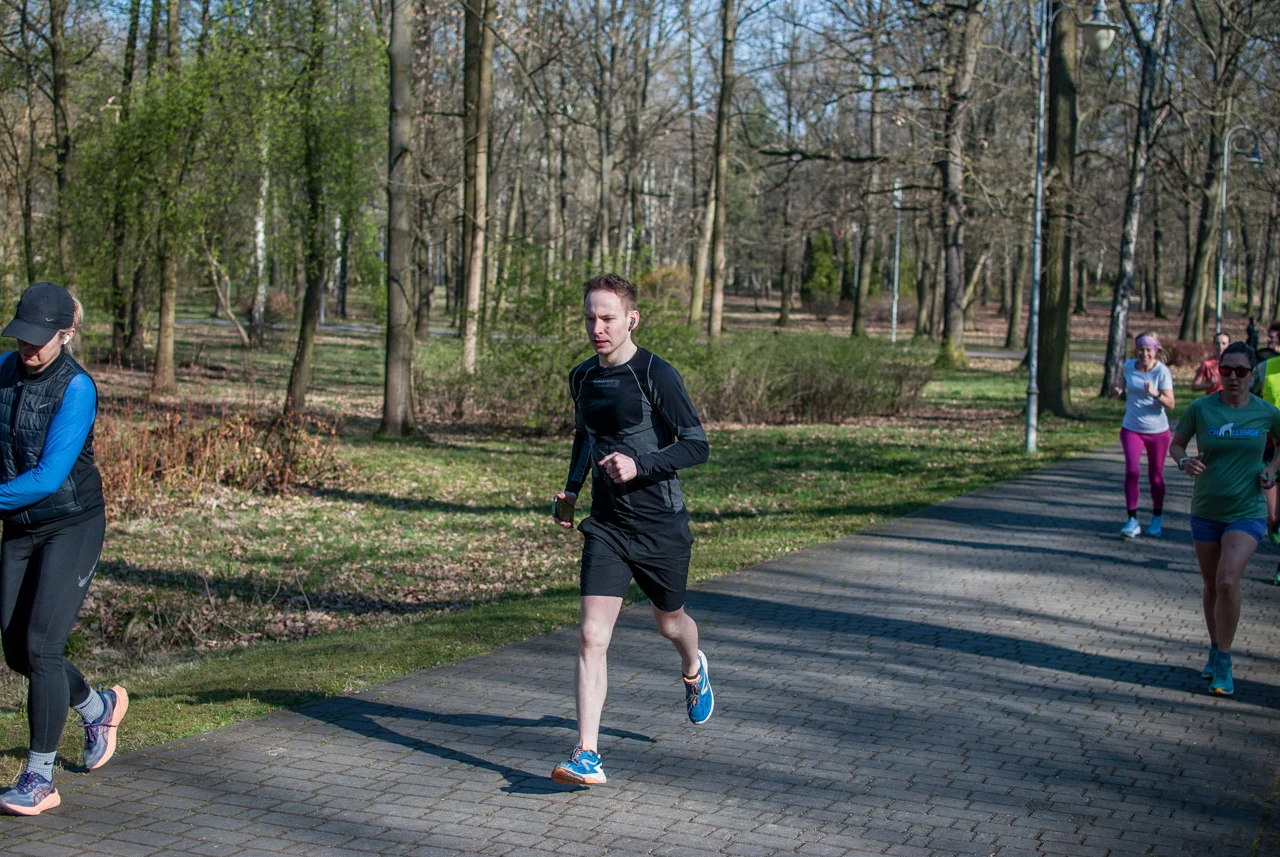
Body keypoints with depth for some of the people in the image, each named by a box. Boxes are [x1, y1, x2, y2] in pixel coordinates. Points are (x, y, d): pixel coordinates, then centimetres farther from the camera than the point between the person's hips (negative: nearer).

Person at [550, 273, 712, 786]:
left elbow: (696, 446, -13)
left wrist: (638, 465, -25)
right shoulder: (582, 378, 7)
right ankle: (588, 758, -12)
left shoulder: (656, 375, -12)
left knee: (669, 621, 19)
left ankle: (693, 670, 56)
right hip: (606, 525, 4)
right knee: (591, 636, -10)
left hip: (660, 523, -3)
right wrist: (571, 489, 11)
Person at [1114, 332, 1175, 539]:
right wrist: (1121, 390, 1)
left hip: (1157, 431, -2)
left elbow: (1170, 405, -19)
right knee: (1131, 471, -17)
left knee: (1156, 477, 7)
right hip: (1132, 429, 2)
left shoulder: (1162, 372, -13)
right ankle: (1132, 521, -10)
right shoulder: (1128, 366, -1)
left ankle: (1157, 519, 30)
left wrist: (1156, 394, -36)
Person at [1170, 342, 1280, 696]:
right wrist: (1184, 461, -15)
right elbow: (1176, 443, 6)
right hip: (1206, 512, 2)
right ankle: (1215, 650, 36)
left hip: (1247, 513, -2)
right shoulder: (1200, 409, -7)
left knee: (1227, 581, -19)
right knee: (1211, 586, 13)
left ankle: (1223, 663, -4)